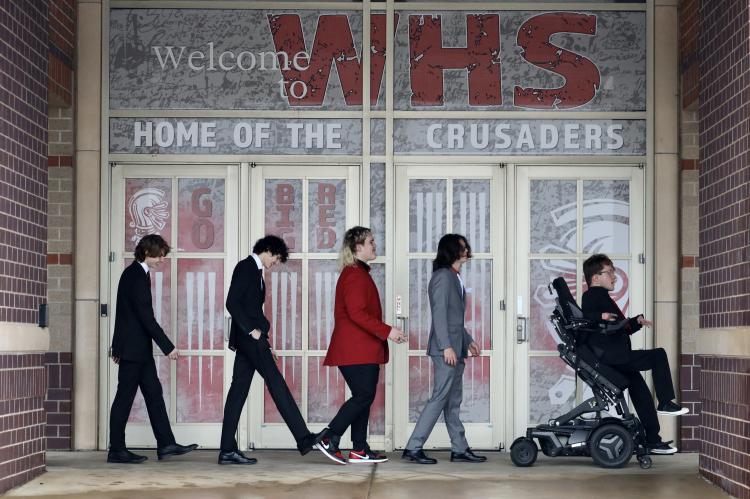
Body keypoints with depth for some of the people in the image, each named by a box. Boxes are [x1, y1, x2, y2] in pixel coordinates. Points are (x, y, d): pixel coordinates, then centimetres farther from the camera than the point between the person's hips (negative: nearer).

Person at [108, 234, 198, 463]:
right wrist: (168, 347, -19)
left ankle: (166, 444, 10)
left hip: (137, 348, 10)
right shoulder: (137, 276, -18)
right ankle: (116, 450, 2)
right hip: (133, 348, -10)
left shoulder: (134, 273, 14)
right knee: (125, 397, -4)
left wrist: (119, 346, 23)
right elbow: (146, 317, -21)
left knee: (153, 393, 9)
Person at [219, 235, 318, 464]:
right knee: (276, 383, -10)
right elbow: (232, 302, -18)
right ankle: (303, 439, -11)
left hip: (249, 337, 10)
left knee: (239, 389, 5)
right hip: (249, 336, -10)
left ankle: (228, 450, 4)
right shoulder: (246, 267, -8)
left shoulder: (254, 271, 20)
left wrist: (263, 343, 18)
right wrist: (251, 330, -19)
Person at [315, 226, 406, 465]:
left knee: (364, 396, 9)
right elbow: (357, 313, -21)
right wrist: (386, 331, -21)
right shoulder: (355, 275, -13)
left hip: (362, 349, 11)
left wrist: (386, 333, 21)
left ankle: (359, 450, 10)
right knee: (364, 395, -11)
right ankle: (329, 438, -7)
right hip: (356, 350, -11)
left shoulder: (358, 273, 20)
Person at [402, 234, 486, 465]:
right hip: (446, 349, -10)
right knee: (440, 398, -9)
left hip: (455, 349, 10)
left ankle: (460, 449, 15)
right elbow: (439, 314, -18)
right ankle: (413, 448, -7)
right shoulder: (443, 276, -11)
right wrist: (447, 346, -22)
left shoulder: (454, 278, 19)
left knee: (453, 401, 11)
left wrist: (468, 341, 24)